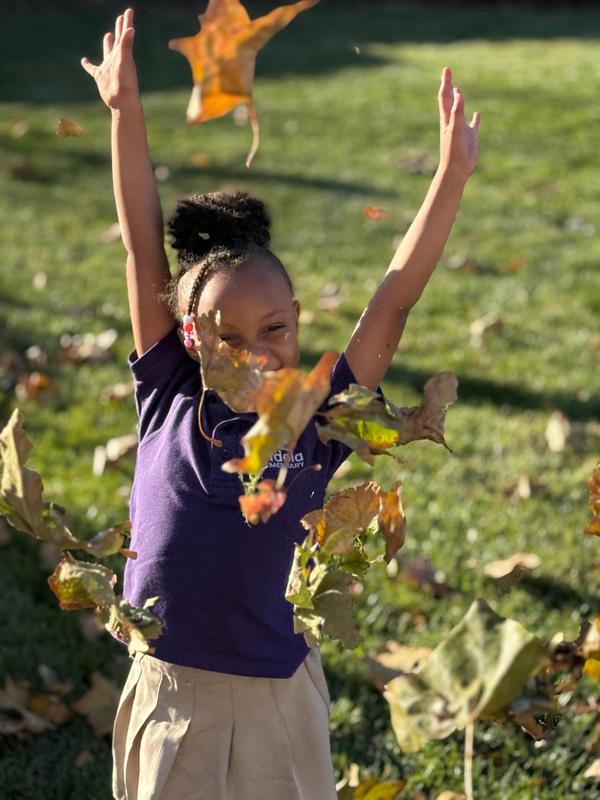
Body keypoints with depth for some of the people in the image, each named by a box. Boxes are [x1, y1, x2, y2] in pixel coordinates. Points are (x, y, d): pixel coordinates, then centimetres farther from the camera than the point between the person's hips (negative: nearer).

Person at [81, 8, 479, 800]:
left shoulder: (315, 425, -8)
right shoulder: (169, 401, -6)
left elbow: (394, 304, -11)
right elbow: (145, 255, -7)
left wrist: (450, 177, -17)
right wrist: (126, 113, -7)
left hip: (273, 697, -1)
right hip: (165, 688, 1)